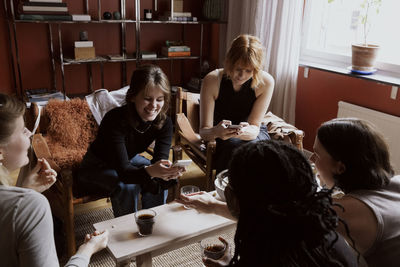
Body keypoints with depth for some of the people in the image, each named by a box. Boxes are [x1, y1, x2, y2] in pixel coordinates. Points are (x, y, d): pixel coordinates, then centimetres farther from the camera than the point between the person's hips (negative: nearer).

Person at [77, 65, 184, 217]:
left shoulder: (164, 123, -20)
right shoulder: (116, 120, -35)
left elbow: (160, 160, -26)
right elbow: (123, 170, -40)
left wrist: (168, 172, -50)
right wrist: (150, 171, -61)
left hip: (130, 160, 5)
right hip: (97, 167, -4)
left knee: (158, 180, -19)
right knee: (128, 186, -30)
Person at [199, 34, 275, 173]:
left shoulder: (266, 82, -17)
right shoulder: (212, 80, -19)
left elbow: (255, 126, -14)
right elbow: (204, 131, -19)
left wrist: (246, 132, -39)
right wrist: (216, 132, -44)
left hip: (253, 134, 1)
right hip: (221, 140, -1)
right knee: (235, 146, -35)